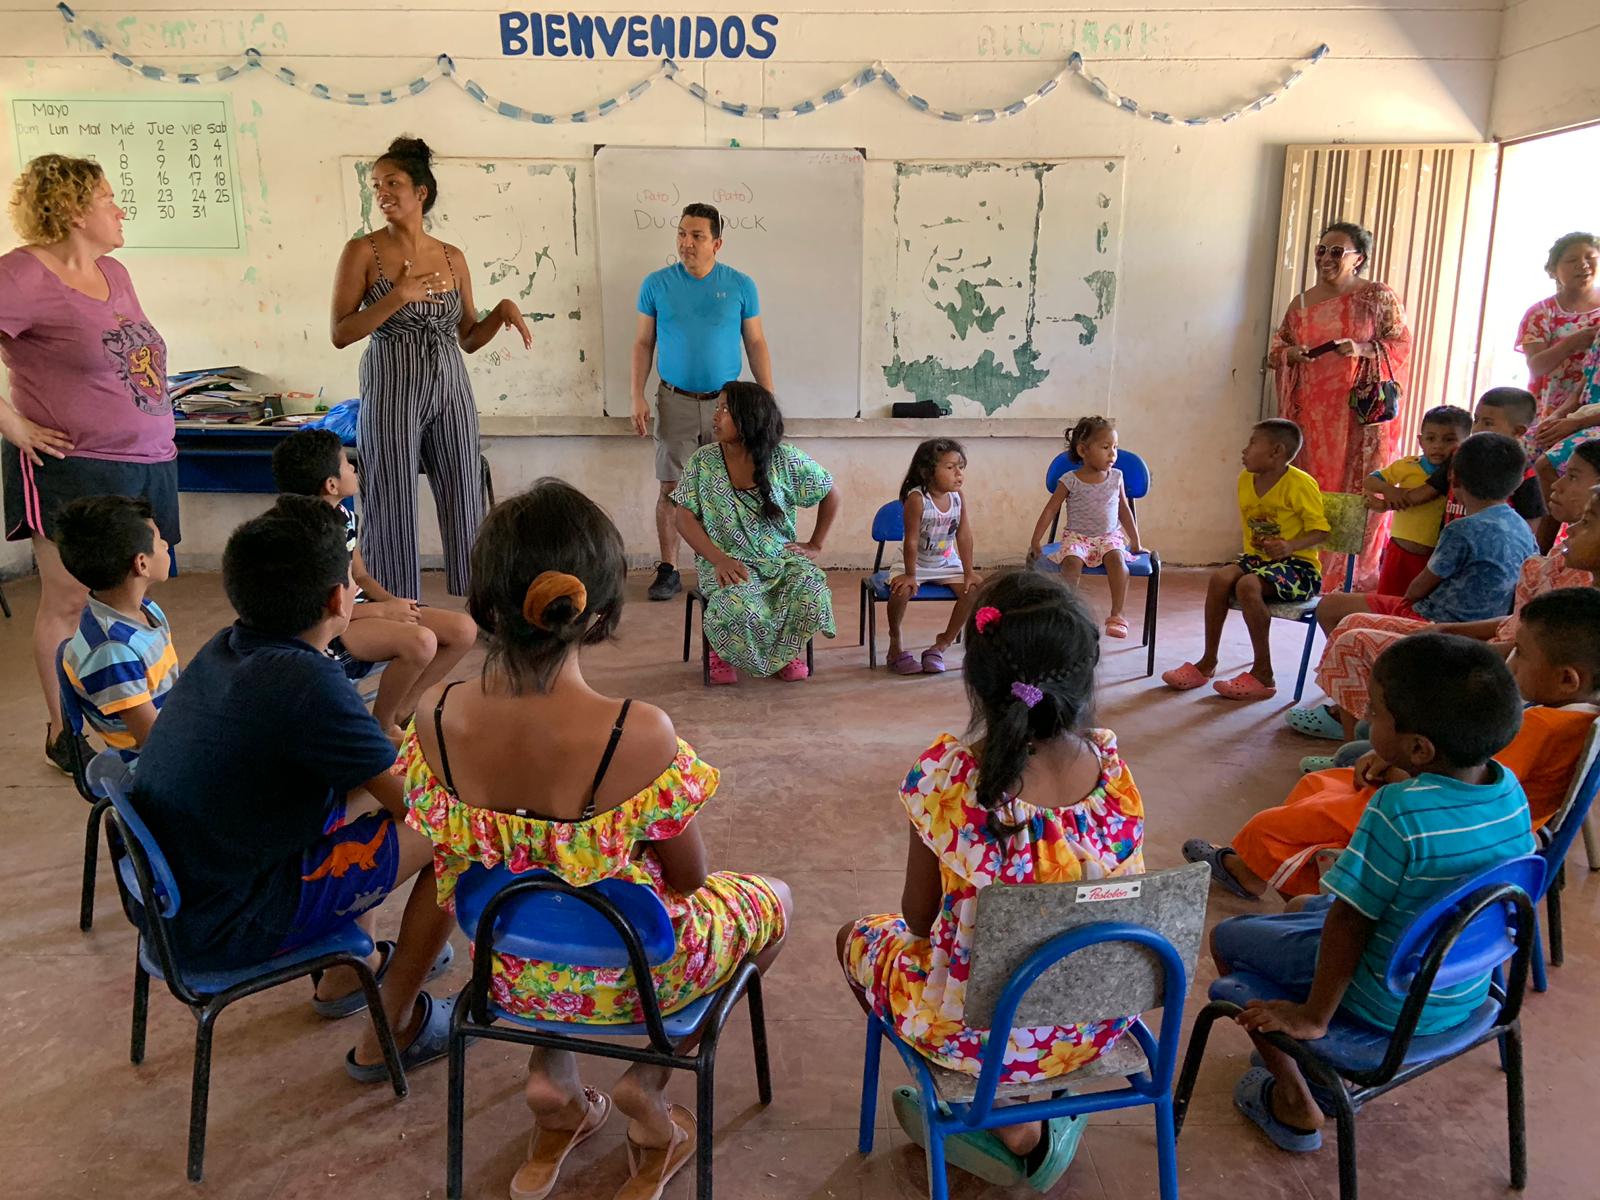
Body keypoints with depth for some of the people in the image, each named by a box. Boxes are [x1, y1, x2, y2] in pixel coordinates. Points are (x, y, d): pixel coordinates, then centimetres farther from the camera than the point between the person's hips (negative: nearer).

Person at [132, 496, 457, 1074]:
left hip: (166, 893, 9)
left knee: (363, 794, 22)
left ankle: (353, 967, 35)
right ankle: (389, 1036, 10)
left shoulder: (222, 650, 0)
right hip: (221, 929, -9)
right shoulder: (305, 683, -27)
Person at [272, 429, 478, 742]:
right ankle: (381, 725, -7)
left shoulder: (346, 516, 8)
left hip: (358, 607, 9)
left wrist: (392, 602, -4)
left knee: (464, 629, -7)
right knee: (420, 642, -34)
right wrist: (382, 610, -19)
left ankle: (402, 708, 8)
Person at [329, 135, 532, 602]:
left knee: (465, 503, 6)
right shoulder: (362, 251, -1)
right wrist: (397, 298, -15)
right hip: (391, 392, -3)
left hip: (451, 390, 3)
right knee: (393, 510, 1)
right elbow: (340, 334, -6)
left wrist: (502, 310, -3)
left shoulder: (453, 258, 9)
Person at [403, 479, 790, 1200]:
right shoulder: (640, 735, -33)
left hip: (511, 970, 5)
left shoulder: (437, 717, -20)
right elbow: (690, 879, -16)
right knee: (773, 900, 23)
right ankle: (650, 1081, 15)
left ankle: (551, 1072, 21)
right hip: (624, 976, -4)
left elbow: (449, 858, -2)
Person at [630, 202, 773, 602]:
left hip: (725, 401, 0)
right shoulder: (656, 284, 0)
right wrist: (638, 397, -3)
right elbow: (643, 344, 5)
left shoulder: (740, 286, -1)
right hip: (675, 401, 0)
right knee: (671, 488, 2)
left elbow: (756, 344, 4)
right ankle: (668, 570, 11)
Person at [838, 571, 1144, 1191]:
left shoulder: (945, 774, -25)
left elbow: (919, 915, -10)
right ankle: (1046, 1114, 25)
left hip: (979, 1036, -4)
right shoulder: (1112, 765, -15)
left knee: (860, 936, 24)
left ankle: (1011, 1126, 18)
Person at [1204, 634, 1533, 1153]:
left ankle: (1294, 1103, 16)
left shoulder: (1398, 812, -34)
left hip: (1385, 1006, -7)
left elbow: (1350, 922, -25)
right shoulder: (1510, 790, -12)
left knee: (1227, 937, 9)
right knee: (1315, 905, 29)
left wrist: (1314, 1017, -13)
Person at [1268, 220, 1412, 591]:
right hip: (1313, 413, 4)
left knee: (1360, 490, -5)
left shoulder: (1379, 297, 1)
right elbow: (1275, 350, 18)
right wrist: (1292, 353, -5)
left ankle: (1361, 577, 1)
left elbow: (1401, 345, -1)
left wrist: (1363, 349, -17)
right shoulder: (1303, 301, 13)